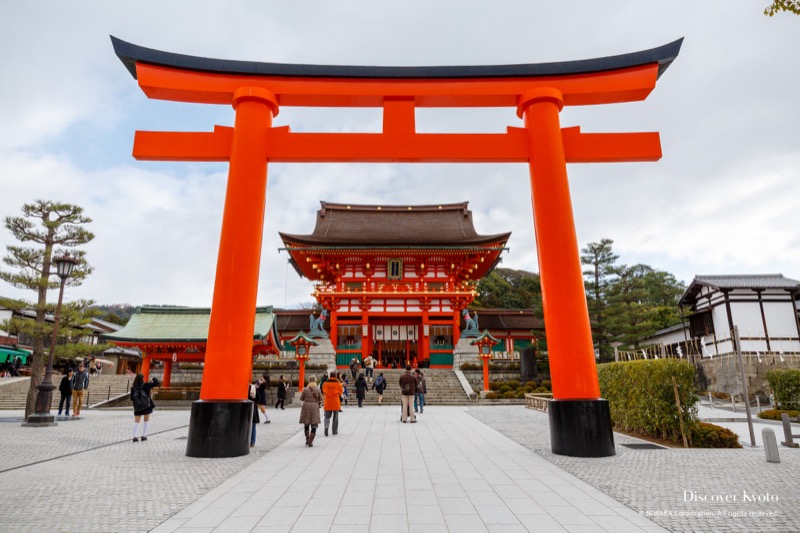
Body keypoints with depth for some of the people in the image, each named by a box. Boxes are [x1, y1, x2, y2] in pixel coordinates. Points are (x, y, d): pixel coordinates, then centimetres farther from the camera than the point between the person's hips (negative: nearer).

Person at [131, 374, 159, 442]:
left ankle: (135, 437, -3)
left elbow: (131, 398, 0)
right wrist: (153, 379, 10)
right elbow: (156, 383, -10)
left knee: (136, 422, 7)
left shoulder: (133, 388, -4)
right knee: (146, 421, 12)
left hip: (137, 407, 2)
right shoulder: (146, 385, -12)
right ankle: (143, 436, 10)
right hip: (146, 406, -2)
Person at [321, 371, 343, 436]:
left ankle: (326, 426, -17)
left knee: (327, 416, 10)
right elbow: (340, 392, 2)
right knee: (335, 417, 13)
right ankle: (335, 431, 17)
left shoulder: (325, 383, -2)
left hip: (328, 403, 1)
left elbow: (324, 392, 1)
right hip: (336, 403, -1)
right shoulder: (338, 384, -5)